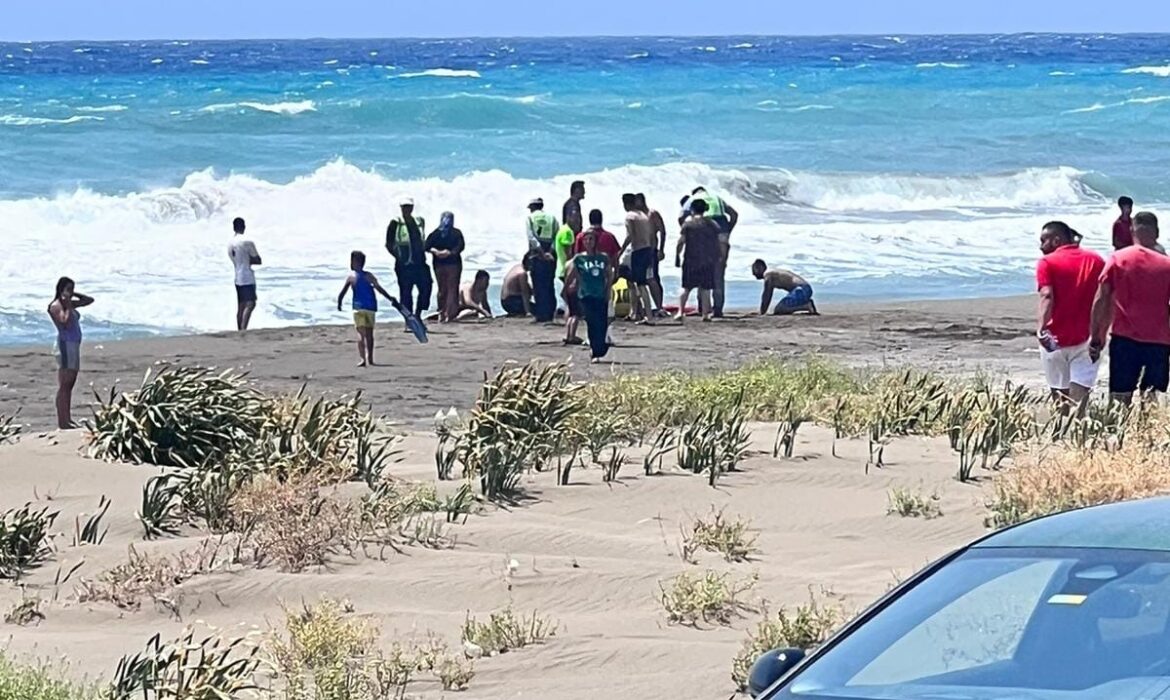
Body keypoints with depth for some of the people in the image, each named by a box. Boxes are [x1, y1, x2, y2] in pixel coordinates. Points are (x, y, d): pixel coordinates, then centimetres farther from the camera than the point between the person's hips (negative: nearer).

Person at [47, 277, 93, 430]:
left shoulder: (70, 304, 15)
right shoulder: (56, 306, -11)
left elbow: (89, 300, 22)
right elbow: (66, 322, -24)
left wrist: (74, 295, 11)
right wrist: (68, 306, -19)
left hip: (74, 345, 10)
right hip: (65, 344, -10)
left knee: (69, 385, 11)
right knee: (64, 386, -11)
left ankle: (67, 420, 15)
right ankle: (63, 422, -13)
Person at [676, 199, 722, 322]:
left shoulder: (688, 224, -2)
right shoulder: (712, 225, 6)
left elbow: (680, 243, -4)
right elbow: (717, 244, 8)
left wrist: (677, 258, 3)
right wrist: (717, 260, 16)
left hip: (690, 261, -1)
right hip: (708, 261, 1)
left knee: (686, 288, 6)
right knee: (705, 289, 4)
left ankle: (681, 311, -2)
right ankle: (705, 314, 2)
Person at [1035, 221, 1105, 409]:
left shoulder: (1047, 262, -3)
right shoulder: (1096, 260, 7)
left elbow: (1047, 296, -18)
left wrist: (1041, 328, -30)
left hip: (1055, 339, -1)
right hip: (1087, 338, 1)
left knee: (1060, 393, 13)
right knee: (1078, 399, -6)